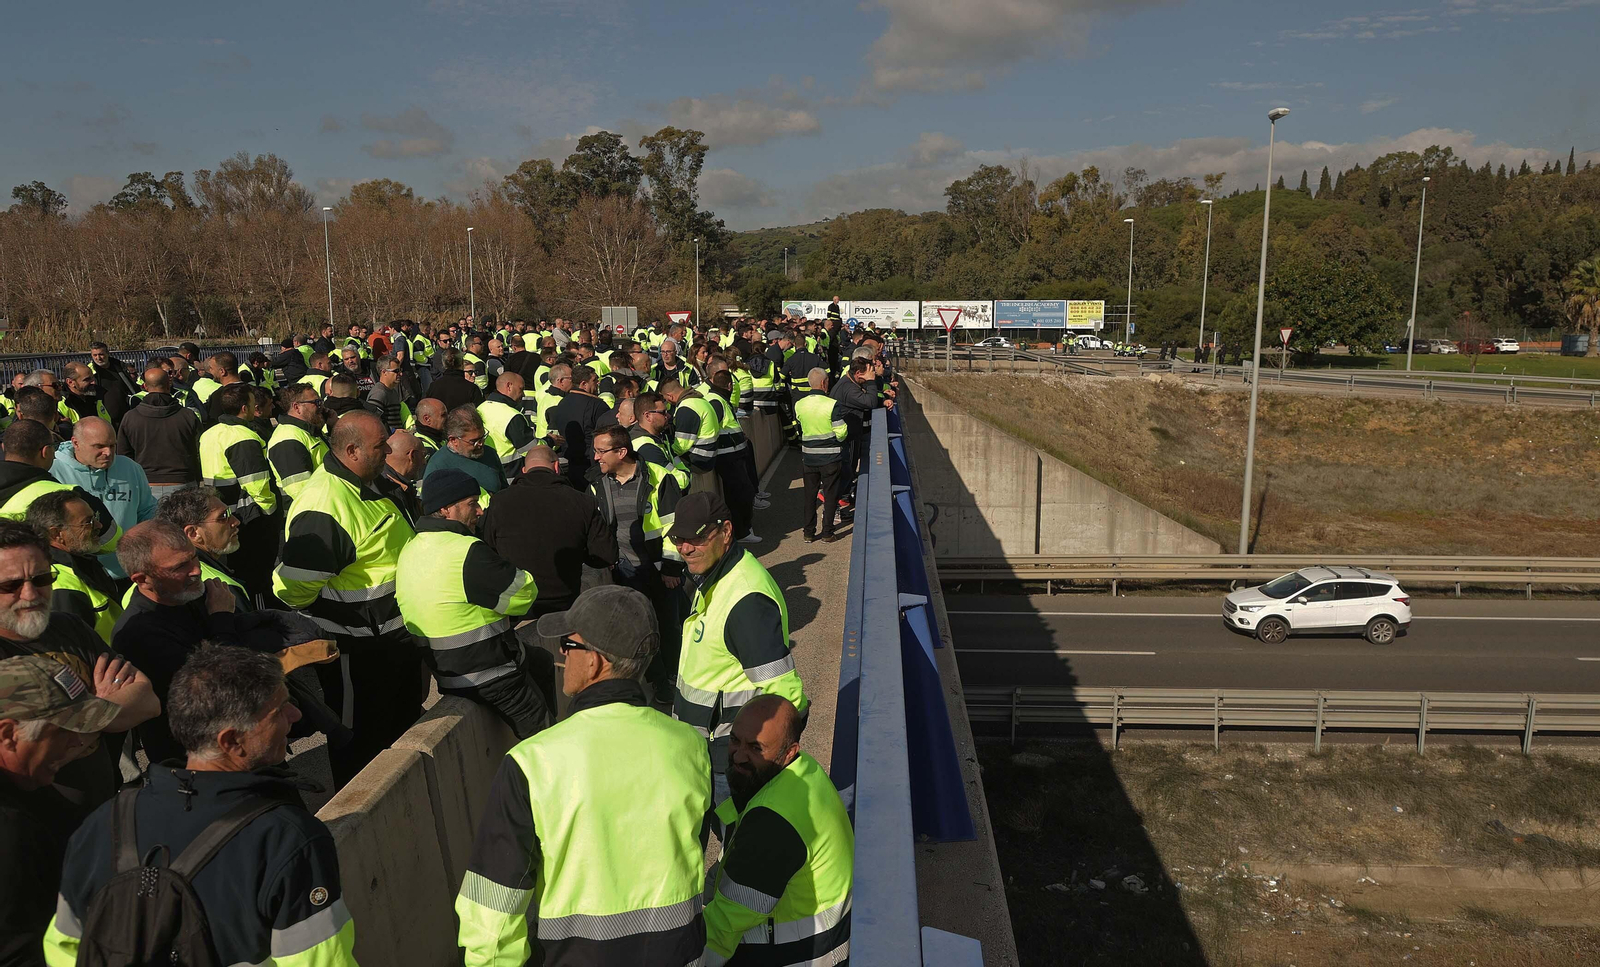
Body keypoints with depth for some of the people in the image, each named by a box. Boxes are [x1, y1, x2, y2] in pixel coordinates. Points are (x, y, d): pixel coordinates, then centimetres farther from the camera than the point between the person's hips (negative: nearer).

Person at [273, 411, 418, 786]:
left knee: (403, 732, 27)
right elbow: (295, 586, -29)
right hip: (356, 653, -11)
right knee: (360, 748, 8)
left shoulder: (364, 484, 6)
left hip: (394, 641, 11)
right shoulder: (324, 505, -28)